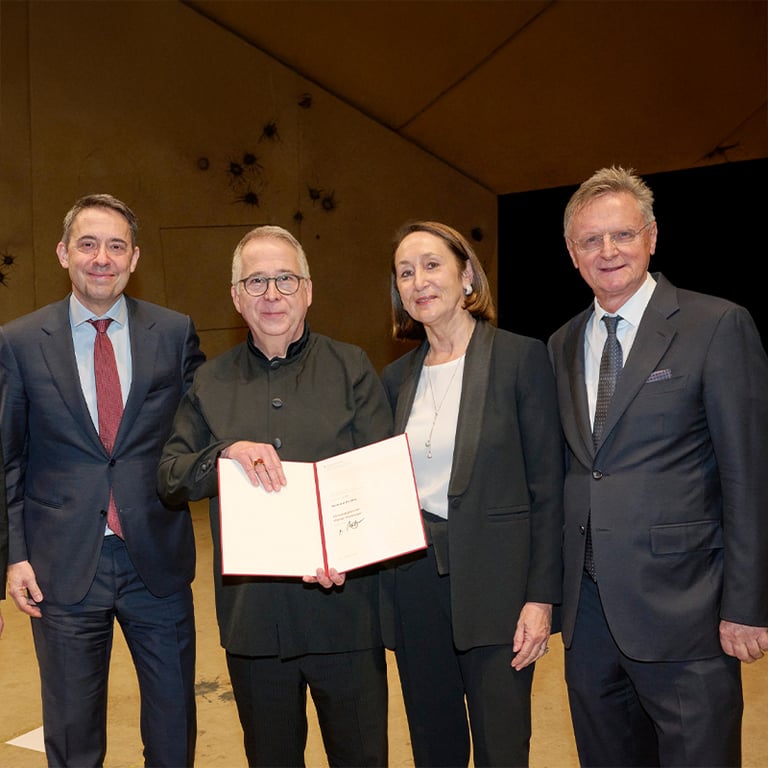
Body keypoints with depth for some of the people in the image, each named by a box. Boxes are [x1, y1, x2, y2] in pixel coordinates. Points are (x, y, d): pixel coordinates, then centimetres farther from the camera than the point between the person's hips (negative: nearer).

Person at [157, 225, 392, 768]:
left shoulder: (351, 368, 2)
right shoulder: (211, 383, 9)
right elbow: (170, 481, 3)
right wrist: (226, 453, -18)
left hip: (343, 605, -2)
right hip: (251, 612, 2)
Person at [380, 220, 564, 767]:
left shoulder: (521, 358, -5)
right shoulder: (397, 377, 10)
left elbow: (547, 486, -7)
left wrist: (541, 597, -11)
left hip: (495, 581, -4)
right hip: (414, 583, 5)